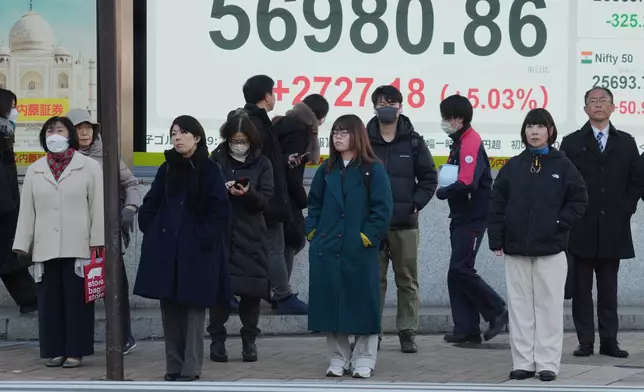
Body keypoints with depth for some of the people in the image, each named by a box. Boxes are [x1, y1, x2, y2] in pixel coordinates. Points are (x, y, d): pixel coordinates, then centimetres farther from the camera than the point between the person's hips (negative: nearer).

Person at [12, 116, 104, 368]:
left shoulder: (89, 167, 3)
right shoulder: (34, 171, 13)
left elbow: (97, 206, -1)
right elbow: (26, 210, 11)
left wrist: (97, 242, -8)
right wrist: (22, 244, 6)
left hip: (78, 247, -3)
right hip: (45, 248, 3)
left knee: (76, 299, 0)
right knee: (50, 300, 4)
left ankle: (75, 351, 5)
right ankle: (55, 351, 10)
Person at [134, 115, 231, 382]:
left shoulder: (209, 170, -2)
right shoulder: (167, 168, 10)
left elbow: (221, 211, -6)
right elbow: (149, 205, 14)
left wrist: (204, 238, -11)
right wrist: (152, 233, 4)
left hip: (197, 251, -4)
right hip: (165, 249, 4)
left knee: (193, 306, -2)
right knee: (169, 306, 4)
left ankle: (191, 367, 1)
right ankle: (173, 365, 11)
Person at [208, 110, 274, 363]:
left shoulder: (261, 164, 5)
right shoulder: (216, 160, 5)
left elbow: (265, 200, -3)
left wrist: (248, 193, -23)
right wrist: (221, 190, -20)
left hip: (250, 235, 0)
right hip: (220, 233, 0)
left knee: (251, 288, 1)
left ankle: (249, 340, 12)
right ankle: (217, 339, 8)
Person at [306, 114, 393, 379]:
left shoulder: (373, 170, -4)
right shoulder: (327, 169, 11)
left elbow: (383, 208, -8)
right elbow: (314, 204, 17)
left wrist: (367, 236, -13)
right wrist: (313, 232, 5)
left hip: (360, 251, -5)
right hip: (326, 249, 5)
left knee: (362, 304, 0)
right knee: (330, 305, 6)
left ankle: (364, 361, 9)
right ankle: (339, 359, 16)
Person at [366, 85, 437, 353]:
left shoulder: (413, 142, 4)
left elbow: (429, 178, 6)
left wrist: (415, 205, -5)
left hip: (405, 224, 0)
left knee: (407, 280, 5)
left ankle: (407, 332, 12)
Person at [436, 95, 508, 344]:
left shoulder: (471, 143, -15)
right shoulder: (460, 143, 15)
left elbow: (467, 184, -25)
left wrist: (442, 192, -11)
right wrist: (446, 188, -2)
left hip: (473, 218, -10)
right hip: (461, 218, 10)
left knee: (461, 270, -11)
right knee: (457, 272, 7)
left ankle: (497, 312, 2)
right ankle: (467, 328, 10)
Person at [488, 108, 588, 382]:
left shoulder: (562, 165, 0)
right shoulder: (512, 167, 5)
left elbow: (578, 200, 0)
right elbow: (497, 205, 5)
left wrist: (559, 224, -9)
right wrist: (497, 241, -1)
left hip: (550, 249, -2)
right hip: (516, 249, 2)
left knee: (549, 307, 1)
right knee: (520, 307, 5)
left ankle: (548, 363, 7)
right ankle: (523, 363, 12)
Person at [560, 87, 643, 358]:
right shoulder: (572, 143, 5)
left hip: (613, 228, 1)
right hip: (581, 229, -1)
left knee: (608, 287, 5)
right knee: (581, 287, 1)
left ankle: (609, 341, 8)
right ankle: (585, 341, 4)